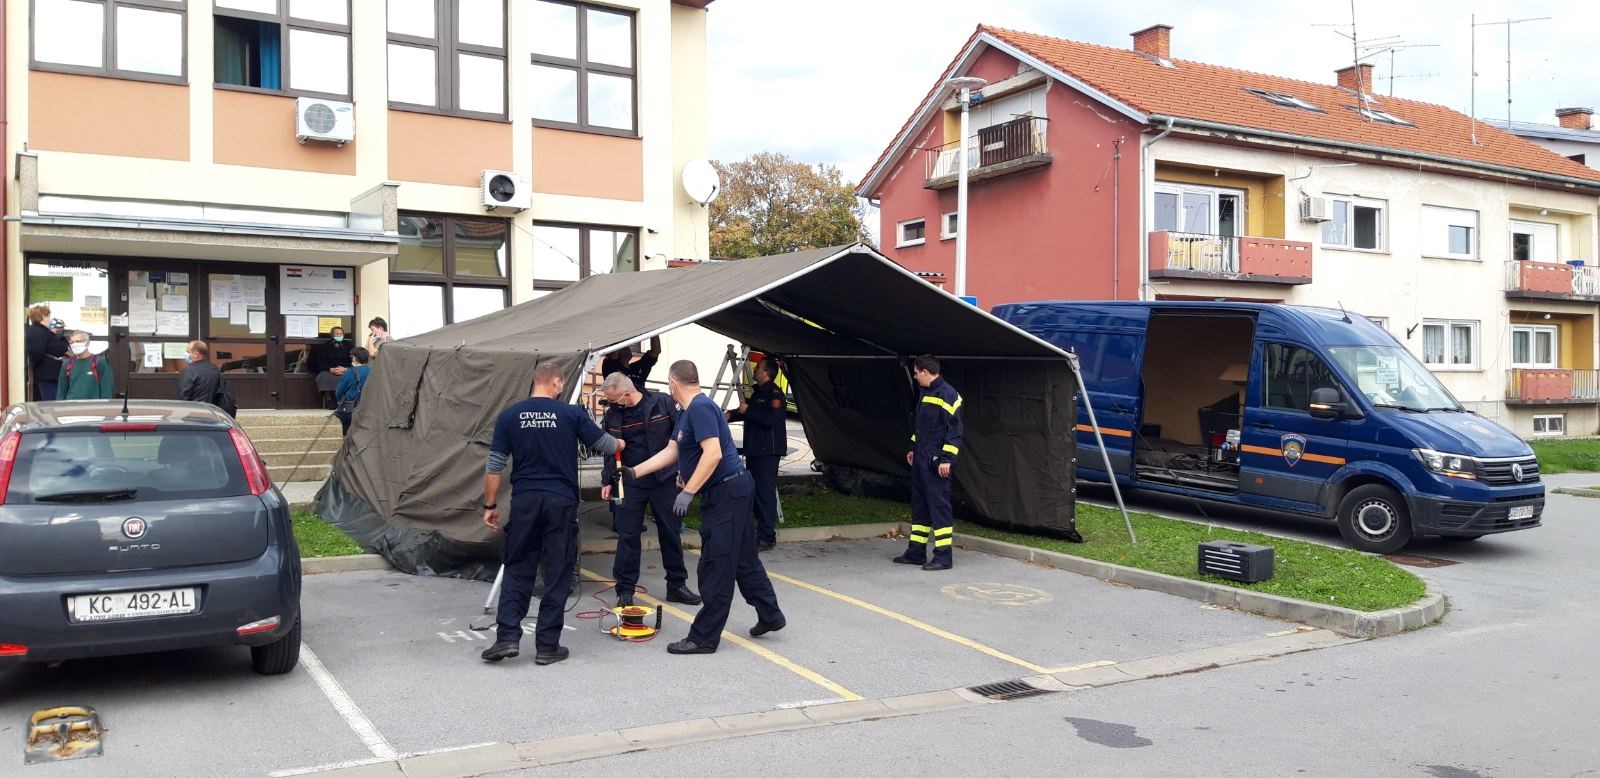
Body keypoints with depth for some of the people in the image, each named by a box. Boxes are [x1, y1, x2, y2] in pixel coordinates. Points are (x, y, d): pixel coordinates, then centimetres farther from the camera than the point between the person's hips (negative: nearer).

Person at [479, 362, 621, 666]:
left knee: (517, 570, 11)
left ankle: (507, 637, 2)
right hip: (562, 502, -1)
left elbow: (494, 467, 2)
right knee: (558, 573, 6)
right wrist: (619, 443, 33)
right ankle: (547, 646, 9)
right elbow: (605, 444, 10)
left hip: (524, 501, 2)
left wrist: (490, 505, 11)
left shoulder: (509, 416, 2)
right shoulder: (571, 413, -2)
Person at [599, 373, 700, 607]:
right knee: (627, 536, 1)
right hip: (629, 483, 1)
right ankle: (625, 590, 11)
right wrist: (607, 481, 7)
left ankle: (677, 585, 21)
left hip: (663, 480, -1)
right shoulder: (612, 415, 2)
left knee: (671, 533, 8)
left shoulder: (663, 403, -8)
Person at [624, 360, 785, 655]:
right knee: (743, 560, 18)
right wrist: (634, 472, 18)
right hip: (731, 491, 11)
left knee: (716, 568, -4)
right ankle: (770, 616, 28)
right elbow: (670, 452, 20)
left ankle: (704, 638, 1)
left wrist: (688, 492, -26)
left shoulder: (701, 408, -18)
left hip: (726, 493, -11)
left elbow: (714, 453, -27)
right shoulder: (686, 413, 15)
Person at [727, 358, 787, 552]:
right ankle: (759, 531, 21)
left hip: (768, 451, -10)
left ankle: (767, 537, -8)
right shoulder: (758, 392, 19)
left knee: (765, 492, -10)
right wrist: (731, 415, 16)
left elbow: (770, 419, -25)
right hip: (754, 449, 10)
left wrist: (747, 410, -16)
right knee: (754, 491, 13)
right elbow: (751, 414, 33)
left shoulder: (774, 393, -12)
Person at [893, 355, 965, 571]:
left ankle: (943, 556, -2)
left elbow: (955, 429, -16)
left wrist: (946, 459, -19)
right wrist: (913, 449, 22)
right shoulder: (924, 393, 16)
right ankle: (916, 552, 21)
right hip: (920, 460, 10)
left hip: (935, 462, -10)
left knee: (939, 505, -6)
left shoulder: (947, 394, -14)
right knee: (919, 505, 13)